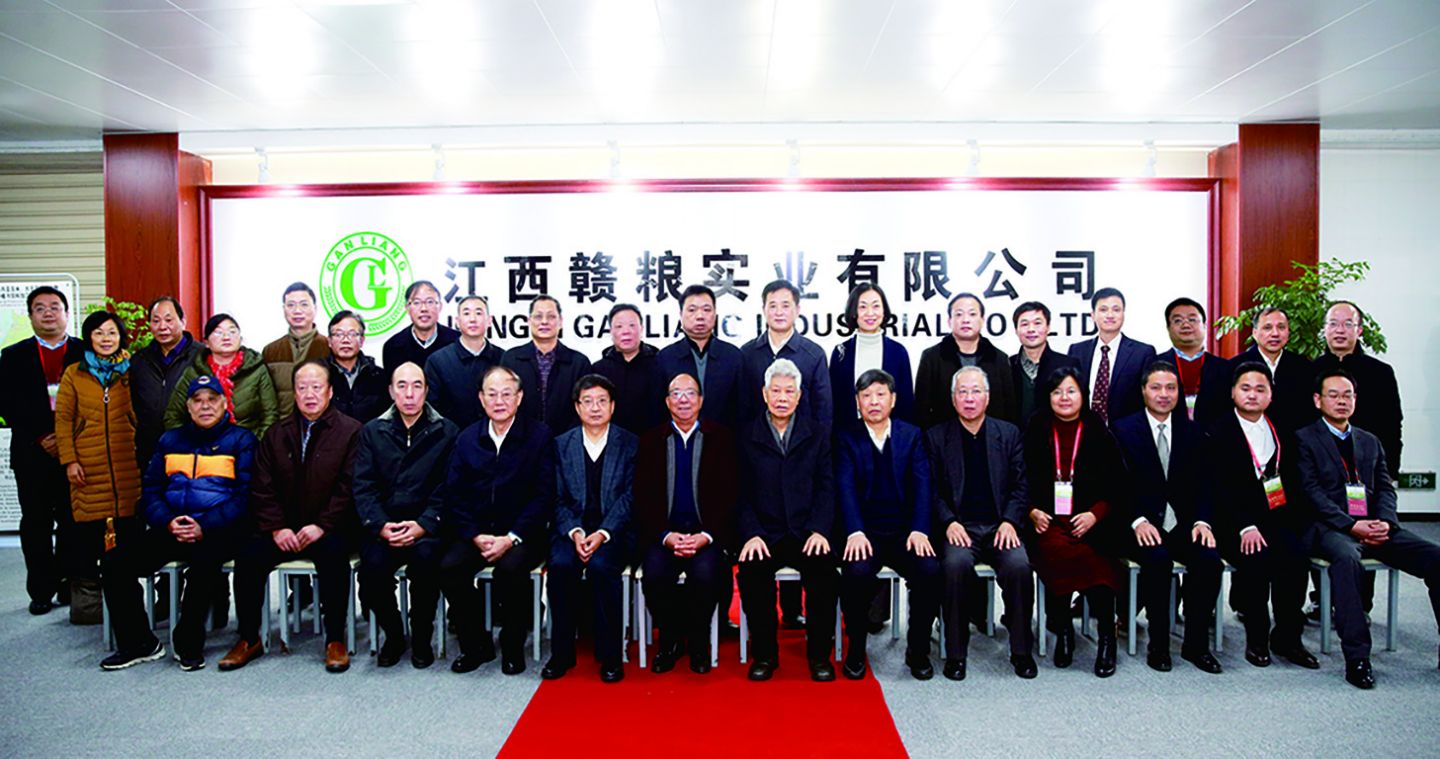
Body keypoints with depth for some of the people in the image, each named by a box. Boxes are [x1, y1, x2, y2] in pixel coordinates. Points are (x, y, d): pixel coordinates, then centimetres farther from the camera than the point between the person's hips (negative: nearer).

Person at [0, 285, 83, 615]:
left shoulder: (86, 353, 6)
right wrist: (40, 438, -9)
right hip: (32, 454, 2)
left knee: (72, 524, 2)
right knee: (36, 525, 6)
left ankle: (69, 586, 12)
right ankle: (41, 591, 13)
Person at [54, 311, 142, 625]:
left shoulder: (132, 372, 10)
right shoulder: (74, 373, 8)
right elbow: (63, 419, 6)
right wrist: (69, 460, -2)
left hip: (128, 465, 1)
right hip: (88, 467, 0)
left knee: (127, 530, 0)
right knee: (88, 529, -1)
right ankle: (85, 599, 13)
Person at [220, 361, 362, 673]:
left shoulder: (351, 431, 0)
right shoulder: (276, 435, 14)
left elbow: (350, 487, -8)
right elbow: (262, 489, 9)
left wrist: (322, 526, -17)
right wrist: (277, 528, -6)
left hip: (329, 530, -4)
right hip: (284, 532, 4)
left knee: (334, 555, -33)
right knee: (248, 557, -19)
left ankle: (335, 640, -19)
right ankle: (249, 639, 1)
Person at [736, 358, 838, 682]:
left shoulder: (817, 436, 12)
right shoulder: (746, 437, 9)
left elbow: (826, 488, 6)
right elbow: (741, 493, 3)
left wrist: (819, 531, -9)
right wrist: (752, 534, -11)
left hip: (807, 533, 1)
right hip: (763, 533, 0)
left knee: (823, 570, -27)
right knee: (752, 571, -27)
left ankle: (819, 653, -7)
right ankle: (764, 653, -7)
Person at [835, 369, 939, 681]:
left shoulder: (913, 436, 11)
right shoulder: (847, 440, 6)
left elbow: (922, 485, 0)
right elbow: (846, 488, -7)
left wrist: (919, 530, -16)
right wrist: (855, 532, -23)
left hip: (905, 533, 2)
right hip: (864, 534, -1)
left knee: (931, 571, -25)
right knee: (857, 572, -30)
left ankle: (918, 650, 0)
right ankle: (856, 649, -4)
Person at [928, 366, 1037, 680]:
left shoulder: (1009, 433, 13)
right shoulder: (936, 436, 8)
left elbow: (1021, 485, 9)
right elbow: (932, 490, 4)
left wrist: (1010, 521, -7)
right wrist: (949, 522, -12)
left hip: (1000, 526, 2)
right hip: (958, 527, -1)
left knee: (1019, 565, -28)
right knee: (956, 563, -32)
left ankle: (1021, 651, -8)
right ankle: (956, 652, -17)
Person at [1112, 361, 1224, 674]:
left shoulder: (1192, 432, 13)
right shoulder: (1122, 430, 2)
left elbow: (1203, 484, 7)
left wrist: (1202, 521, -10)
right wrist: (1138, 521, -19)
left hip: (1182, 525, 3)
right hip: (1142, 527, -3)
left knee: (1210, 558, -25)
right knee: (1158, 558, -32)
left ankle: (1196, 643, -6)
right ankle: (1158, 644, -14)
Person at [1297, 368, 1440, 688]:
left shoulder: (1370, 442, 23)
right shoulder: (1305, 439, 5)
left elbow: (1385, 488, 14)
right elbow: (1311, 492, -5)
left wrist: (1386, 521, -7)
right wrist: (1351, 526, -15)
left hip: (1375, 526, 6)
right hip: (1330, 528, -5)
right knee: (1347, 557, -37)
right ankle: (1356, 657, -33)